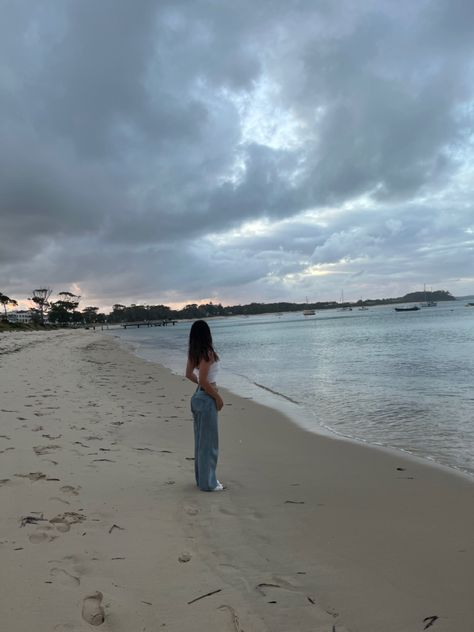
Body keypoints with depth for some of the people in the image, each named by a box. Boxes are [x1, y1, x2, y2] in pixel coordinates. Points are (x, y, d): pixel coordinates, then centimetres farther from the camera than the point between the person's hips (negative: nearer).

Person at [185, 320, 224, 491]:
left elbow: (189, 374, 15)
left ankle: (202, 477, 32)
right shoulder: (207, 353, -20)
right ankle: (208, 483, 13)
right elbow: (203, 380, -23)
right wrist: (218, 397, -12)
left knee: (200, 440, 18)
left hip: (198, 396, 9)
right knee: (209, 442, 2)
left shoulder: (193, 352, 5)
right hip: (207, 399, -9)